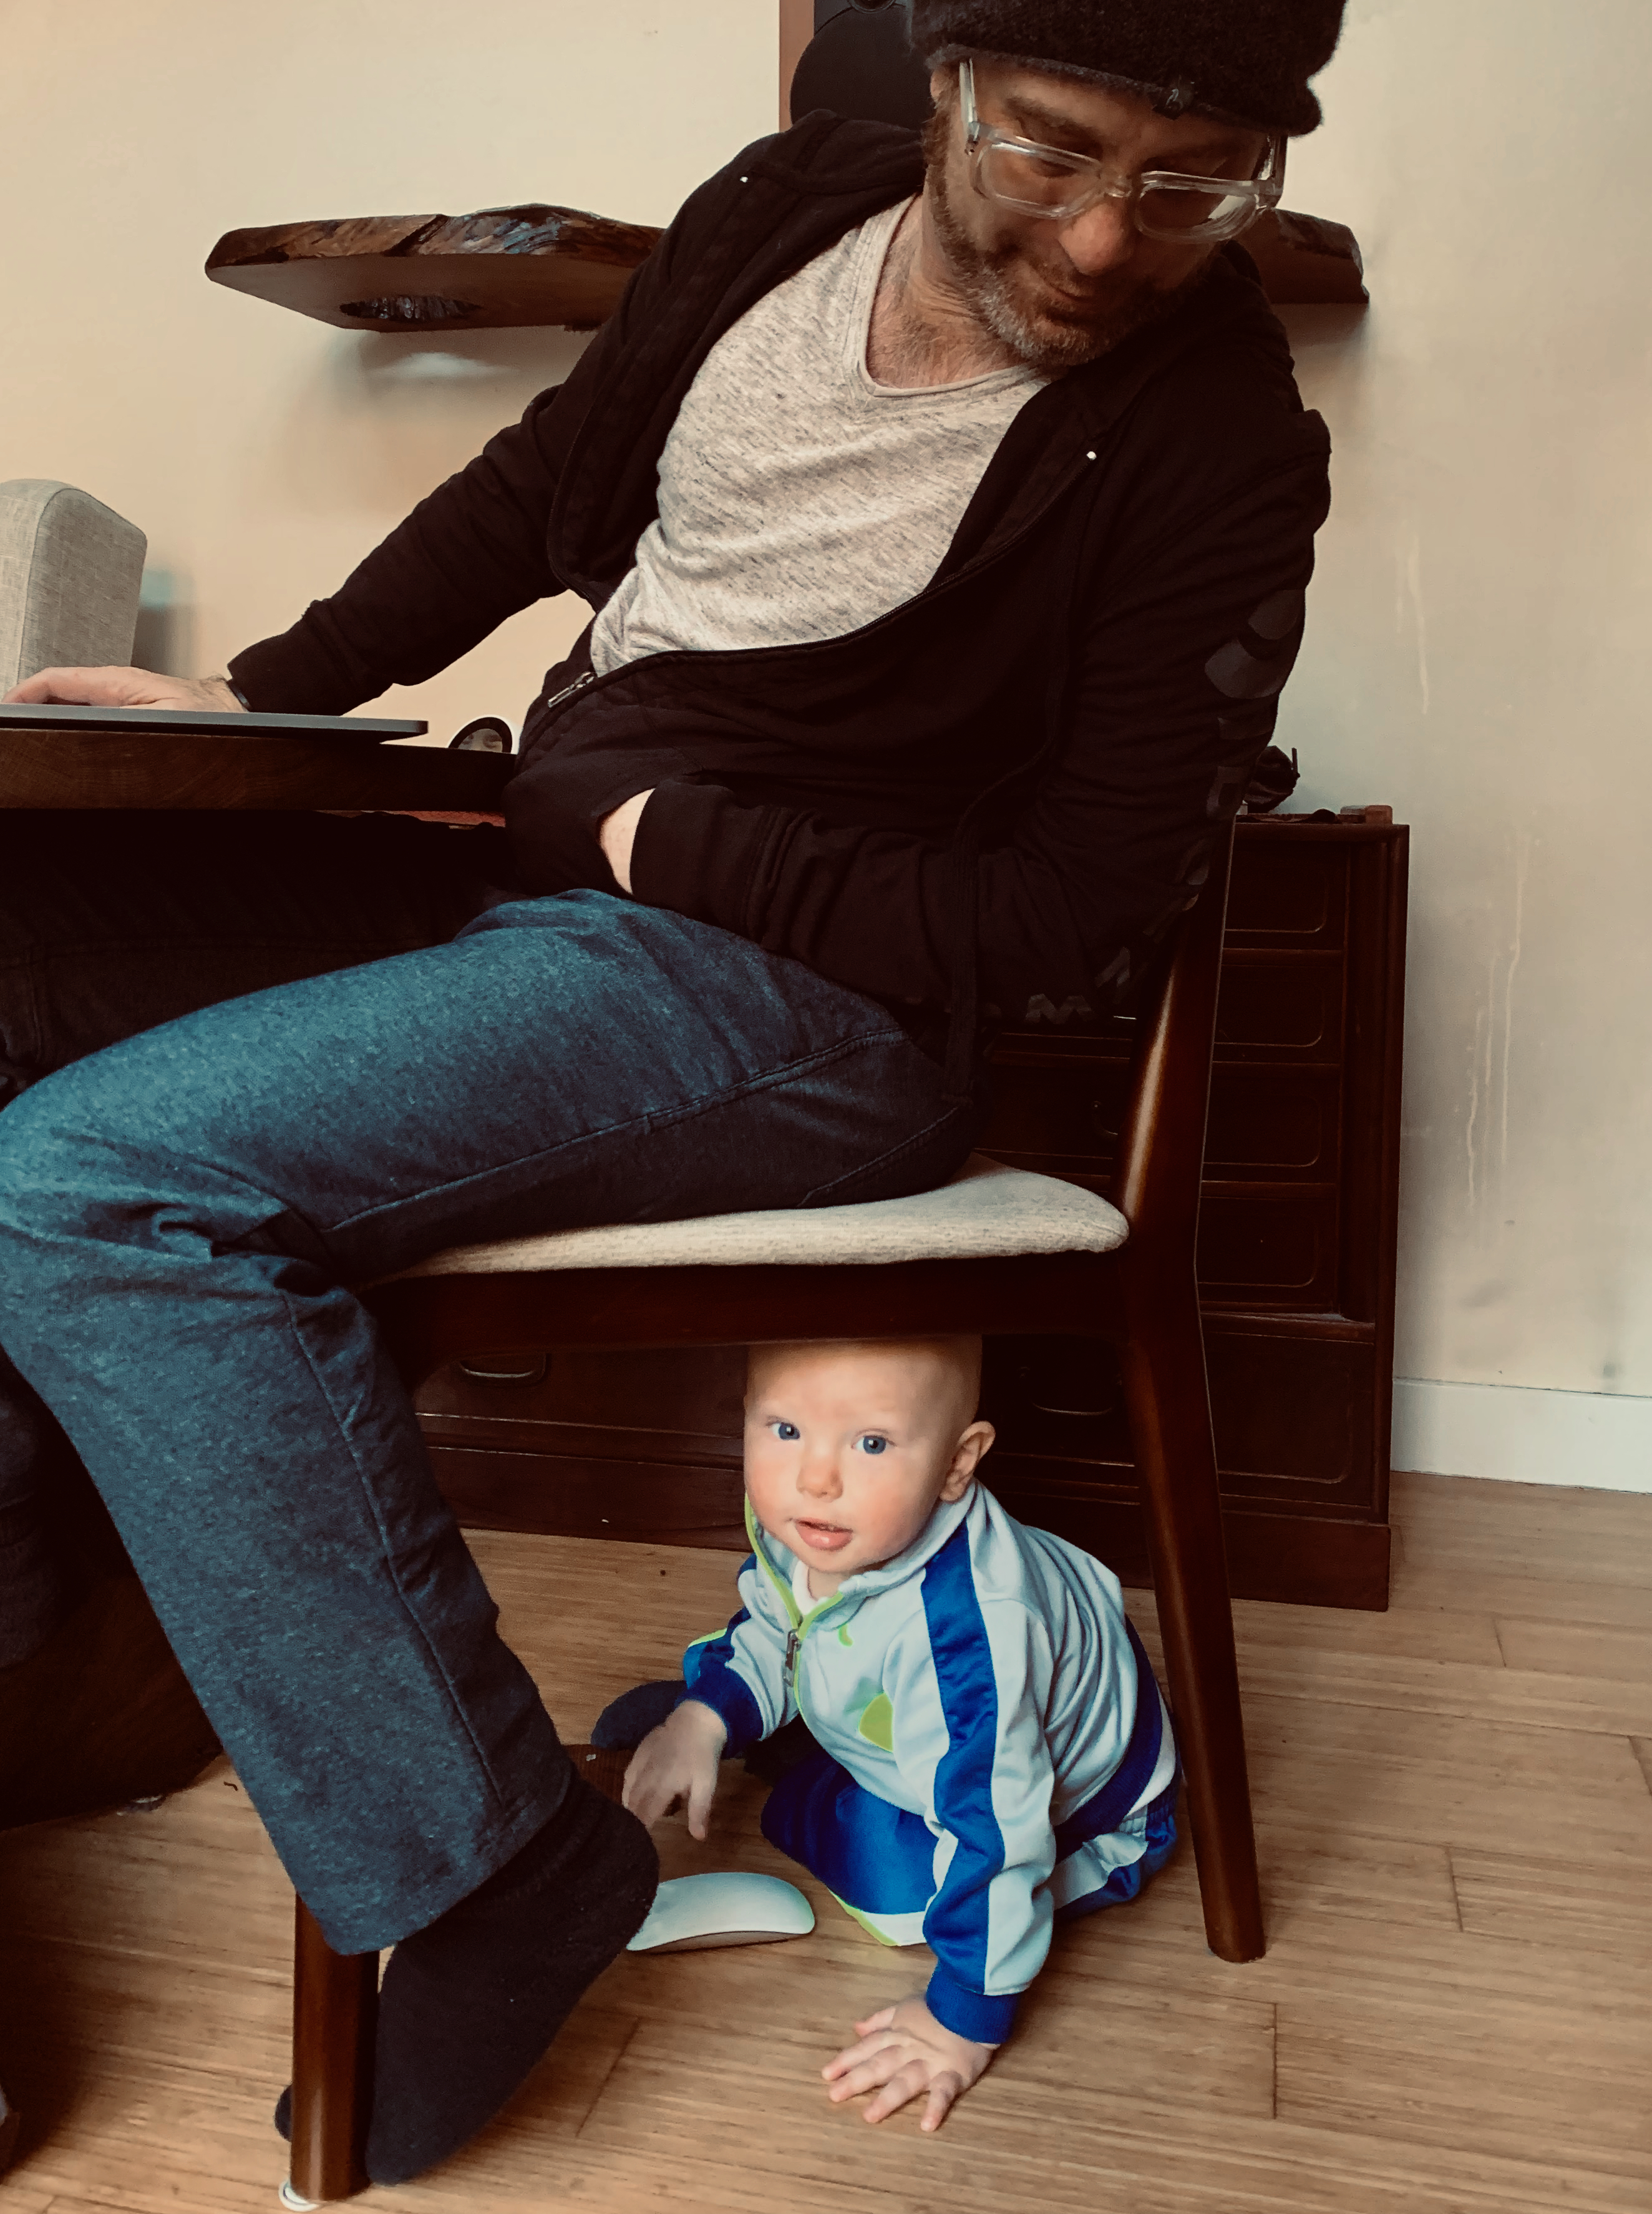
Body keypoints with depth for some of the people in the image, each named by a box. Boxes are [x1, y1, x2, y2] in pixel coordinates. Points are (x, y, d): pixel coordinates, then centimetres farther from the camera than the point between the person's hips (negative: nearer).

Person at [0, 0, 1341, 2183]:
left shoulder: (1220, 446, -11)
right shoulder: (787, 206, 6)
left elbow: (1079, 929, -14)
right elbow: (548, 485, 18)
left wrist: (654, 835, -13)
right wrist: (254, 696, 12)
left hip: (801, 993, -8)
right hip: (528, 862, 8)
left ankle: (491, 1879, -11)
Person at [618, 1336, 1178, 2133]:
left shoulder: (959, 1634, -48)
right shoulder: (795, 1527, -25)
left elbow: (992, 1831, -41)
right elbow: (770, 1631, -2)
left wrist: (964, 2021, -32)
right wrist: (703, 1716, -16)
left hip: (1081, 1794, -6)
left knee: (895, 1879, -23)